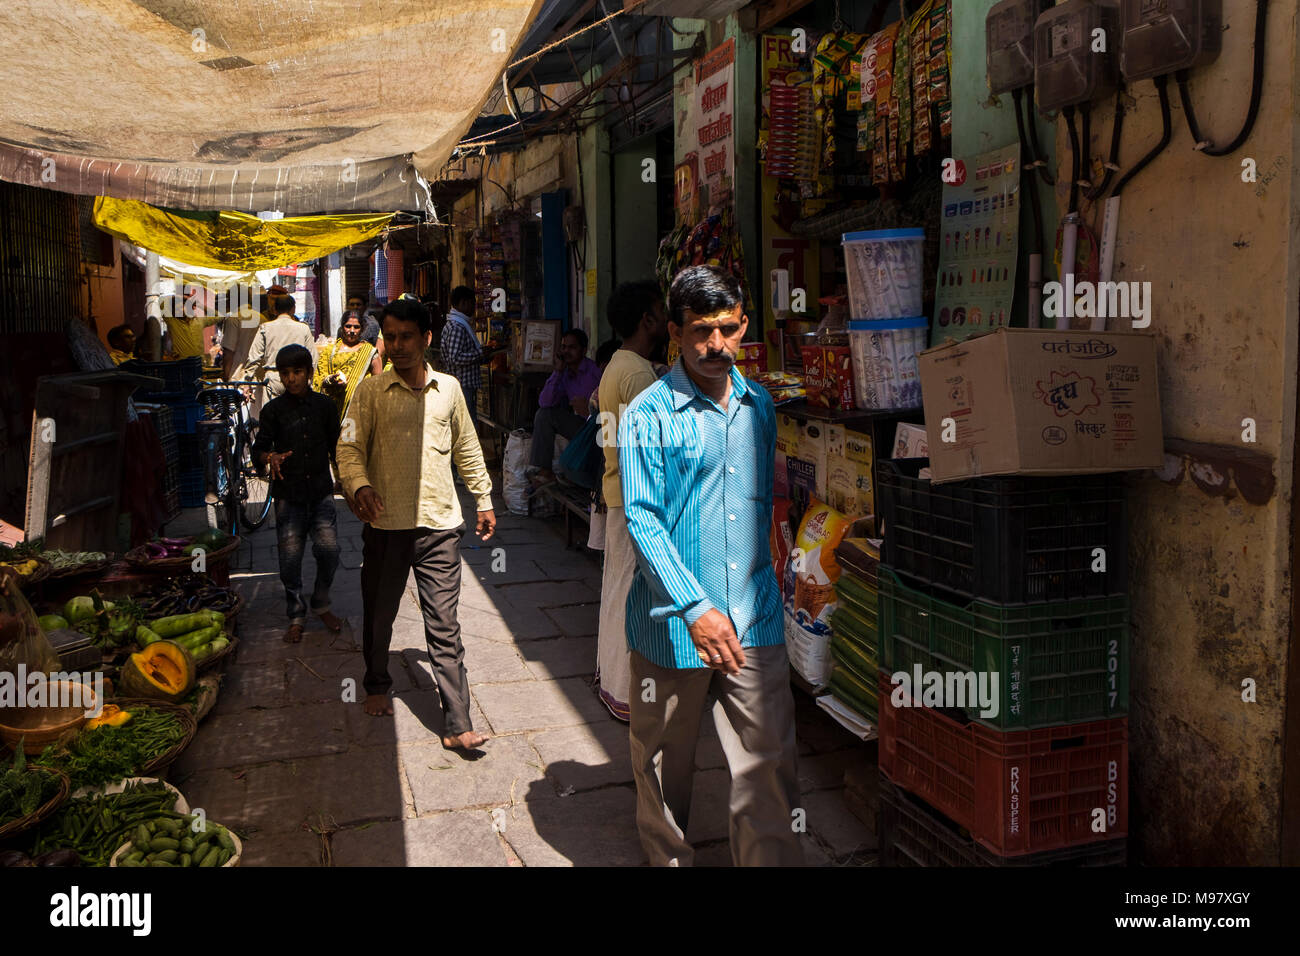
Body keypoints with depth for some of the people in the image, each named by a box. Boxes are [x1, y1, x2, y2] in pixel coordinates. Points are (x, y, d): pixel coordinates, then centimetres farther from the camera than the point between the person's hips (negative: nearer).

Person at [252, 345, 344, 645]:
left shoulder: (324, 405, 5)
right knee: (290, 557, 1)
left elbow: (335, 446, 14)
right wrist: (270, 457, -19)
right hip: (288, 493, -1)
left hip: (321, 490, 1)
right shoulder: (274, 409, 0)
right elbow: (259, 447, 3)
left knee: (329, 550, -4)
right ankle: (296, 616, 15)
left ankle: (321, 605, 19)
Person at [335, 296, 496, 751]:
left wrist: (484, 499, 19)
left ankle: (457, 724, 2)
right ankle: (377, 686, 42)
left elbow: (467, 448, 17)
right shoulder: (371, 391, 1)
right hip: (385, 524, 0)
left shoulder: (448, 389, 7)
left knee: (444, 627, -1)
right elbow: (350, 446, -3)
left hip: (439, 525, 0)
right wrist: (359, 485, -23)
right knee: (378, 615, 15)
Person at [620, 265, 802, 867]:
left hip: (754, 618, 3)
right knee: (663, 767, 13)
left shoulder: (759, 406, 9)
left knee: (769, 767, 1)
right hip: (671, 620, -3)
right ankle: (669, 859, 35)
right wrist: (695, 608, -20)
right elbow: (641, 519, -12)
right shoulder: (647, 415, -6)